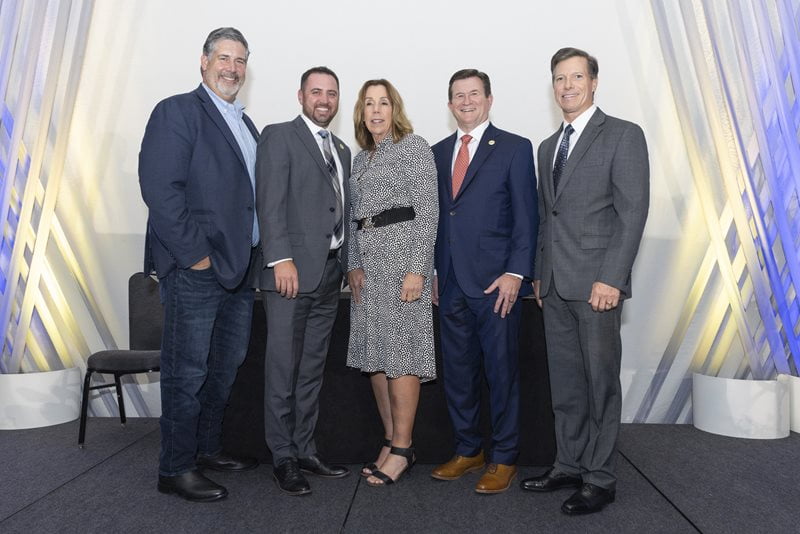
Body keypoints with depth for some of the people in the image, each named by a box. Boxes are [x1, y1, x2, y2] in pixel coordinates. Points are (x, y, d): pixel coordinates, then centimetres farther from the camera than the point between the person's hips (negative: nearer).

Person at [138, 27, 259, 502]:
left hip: (239, 268, 9)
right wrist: (195, 254, -19)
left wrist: (254, 256, 9)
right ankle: (176, 469, 16)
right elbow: (160, 187, -17)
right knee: (188, 371, 1)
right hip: (195, 269, -8)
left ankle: (208, 448, 34)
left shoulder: (247, 125, 18)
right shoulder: (177, 111, -7)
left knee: (226, 366, 17)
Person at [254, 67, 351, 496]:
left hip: (330, 272, 7)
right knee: (283, 368, 0)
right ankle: (283, 459, 11)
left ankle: (304, 450, 23)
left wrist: (348, 264, 11)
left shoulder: (341, 150, 20)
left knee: (313, 369, 12)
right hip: (292, 270, -7)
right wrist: (281, 259, -19)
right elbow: (269, 201, -11)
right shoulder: (279, 136, 0)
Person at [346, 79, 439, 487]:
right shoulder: (360, 158, 20)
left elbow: (428, 210, -8)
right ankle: (391, 441, 16)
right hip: (366, 259, 7)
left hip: (402, 253, -7)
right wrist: (354, 265, 4)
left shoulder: (414, 146, 0)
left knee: (400, 352, -7)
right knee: (374, 352, 6)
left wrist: (417, 269, -16)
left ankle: (402, 449, 2)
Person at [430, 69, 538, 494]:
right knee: (457, 372, 12)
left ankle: (503, 458, 18)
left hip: (495, 283, -5)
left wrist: (516, 272, -14)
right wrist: (433, 272, 12)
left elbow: (526, 217, -5)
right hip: (451, 283, 5)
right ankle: (467, 450, 27)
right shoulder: (438, 152, 15)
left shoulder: (515, 148, 0)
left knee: (502, 373, 3)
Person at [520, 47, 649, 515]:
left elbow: (633, 211, -10)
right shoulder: (548, 146, 19)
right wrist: (540, 273, 13)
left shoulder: (623, 135, -2)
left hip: (596, 283, -6)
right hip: (554, 284, 7)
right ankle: (569, 466, 24)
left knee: (601, 382, 2)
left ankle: (600, 479, 14)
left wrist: (611, 278, -17)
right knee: (565, 382, 12)